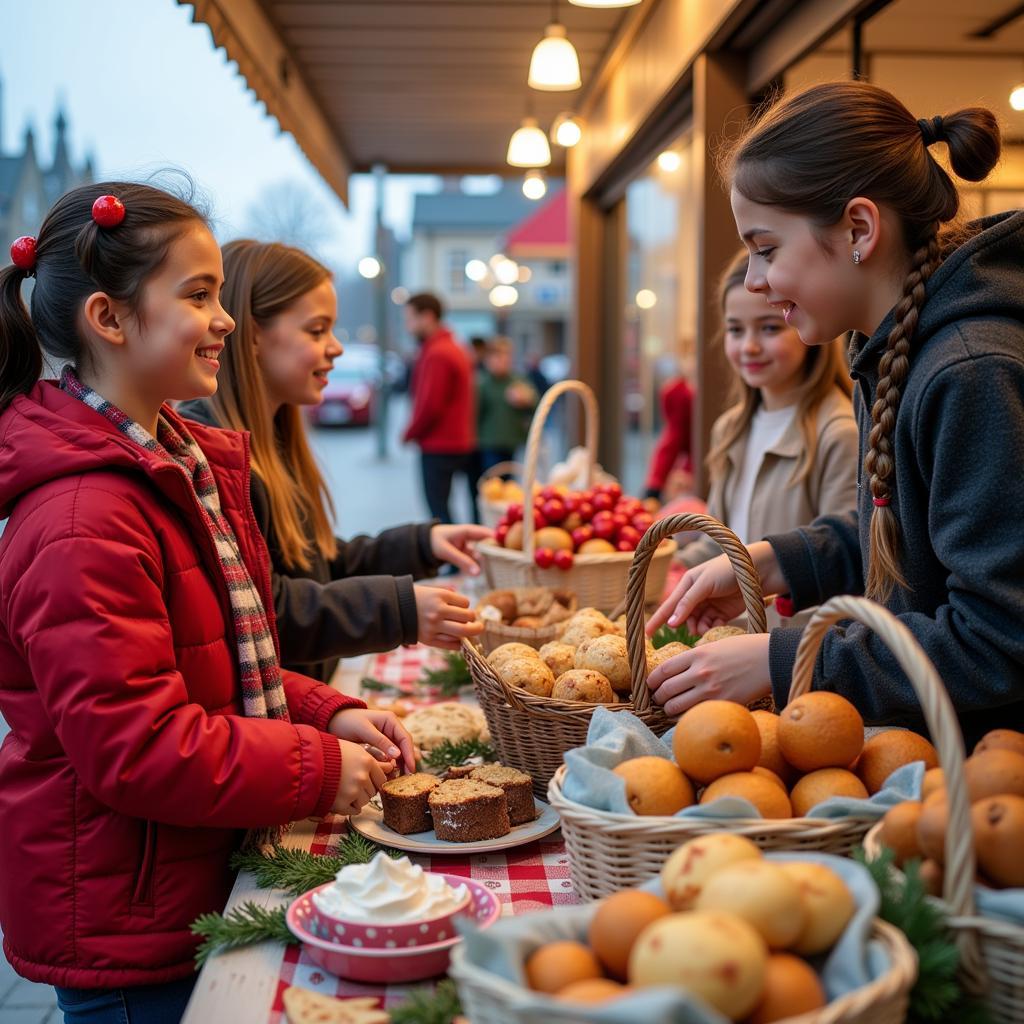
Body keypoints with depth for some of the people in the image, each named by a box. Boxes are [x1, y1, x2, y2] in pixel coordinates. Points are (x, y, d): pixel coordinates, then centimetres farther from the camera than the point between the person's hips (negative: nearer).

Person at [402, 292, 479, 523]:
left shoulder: (436, 354, -15)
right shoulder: (455, 348, 16)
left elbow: (430, 405, -19)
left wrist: (409, 434, -4)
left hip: (438, 446, -10)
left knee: (438, 507, -7)